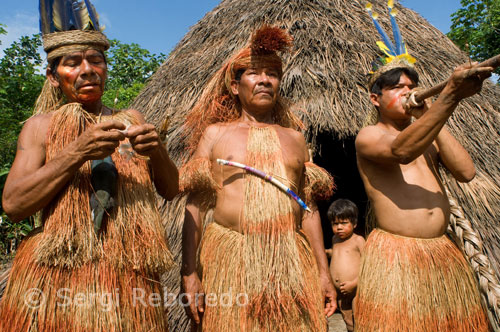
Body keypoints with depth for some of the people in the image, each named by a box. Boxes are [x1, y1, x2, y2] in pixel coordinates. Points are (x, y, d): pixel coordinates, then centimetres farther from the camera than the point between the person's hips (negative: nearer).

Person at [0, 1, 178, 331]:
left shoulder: (131, 120, 10)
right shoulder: (40, 126, 5)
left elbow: (171, 190, 7)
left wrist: (157, 151, -13)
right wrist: (78, 152, -19)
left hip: (129, 278, 2)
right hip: (55, 277, -1)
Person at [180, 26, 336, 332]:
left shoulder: (294, 138, 13)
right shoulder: (214, 133, 5)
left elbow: (309, 209, 12)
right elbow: (196, 206, 0)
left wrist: (323, 271, 10)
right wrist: (189, 273, -6)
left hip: (291, 262, 3)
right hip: (229, 260, -2)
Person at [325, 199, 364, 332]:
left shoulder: (358, 240, -6)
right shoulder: (335, 239, 14)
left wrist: (354, 283, -19)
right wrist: (326, 251, 19)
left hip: (356, 289, -6)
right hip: (340, 292, 6)